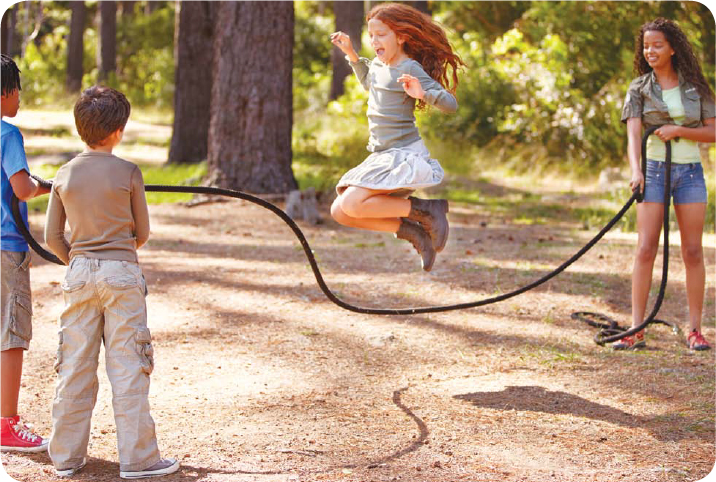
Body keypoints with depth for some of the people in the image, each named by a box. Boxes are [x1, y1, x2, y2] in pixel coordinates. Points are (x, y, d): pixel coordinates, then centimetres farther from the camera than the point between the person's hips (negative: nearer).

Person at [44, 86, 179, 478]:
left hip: (79, 273, 4)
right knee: (127, 366, 0)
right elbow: (142, 233, 2)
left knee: (75, 365, 9)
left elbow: (52, 237, 6)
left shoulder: (64, 175, 4)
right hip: (121, 273, -4)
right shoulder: (128, 173, -6)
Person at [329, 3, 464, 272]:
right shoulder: (378, 64, 12)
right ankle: (412, 232, 4)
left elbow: (450, 104, -19)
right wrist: (351, 54, 25)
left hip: (404, 155, -9)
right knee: (340, 213, 1)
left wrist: (423, 93, -38)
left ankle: (425, 210, -10)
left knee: (352, 204, -24)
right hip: (382, 156, 9)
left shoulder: (411, 69, -12)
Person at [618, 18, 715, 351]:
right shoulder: (639, 89, 2)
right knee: (646, 249, -8)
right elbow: (633, 134, -11)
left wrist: (680, 130, -13)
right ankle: (636, 330, -7)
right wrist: (635, 171, -28)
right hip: (654, 171, -1)